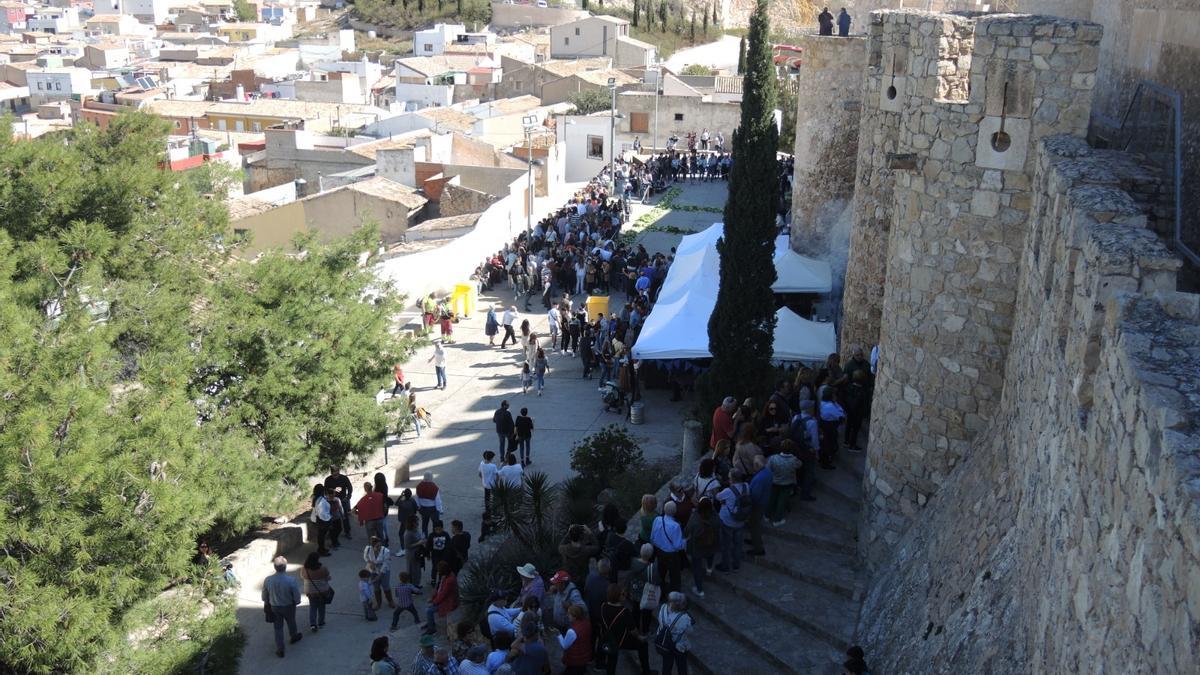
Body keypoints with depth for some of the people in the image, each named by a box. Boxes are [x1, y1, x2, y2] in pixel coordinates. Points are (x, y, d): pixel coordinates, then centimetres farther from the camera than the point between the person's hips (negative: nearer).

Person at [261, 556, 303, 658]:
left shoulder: (267, 580, -21)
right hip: (288, 607, -1)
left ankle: (280, 650, 22)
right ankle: (294, 637, 53)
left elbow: (265, 596, -6)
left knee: (278, 628, 16)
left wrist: (267, 603, 15)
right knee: (291, 623, 27)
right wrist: (296, 602, 7)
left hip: (274, 607, 1)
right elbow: (297, 596, -16)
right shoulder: (291, 580, -28)